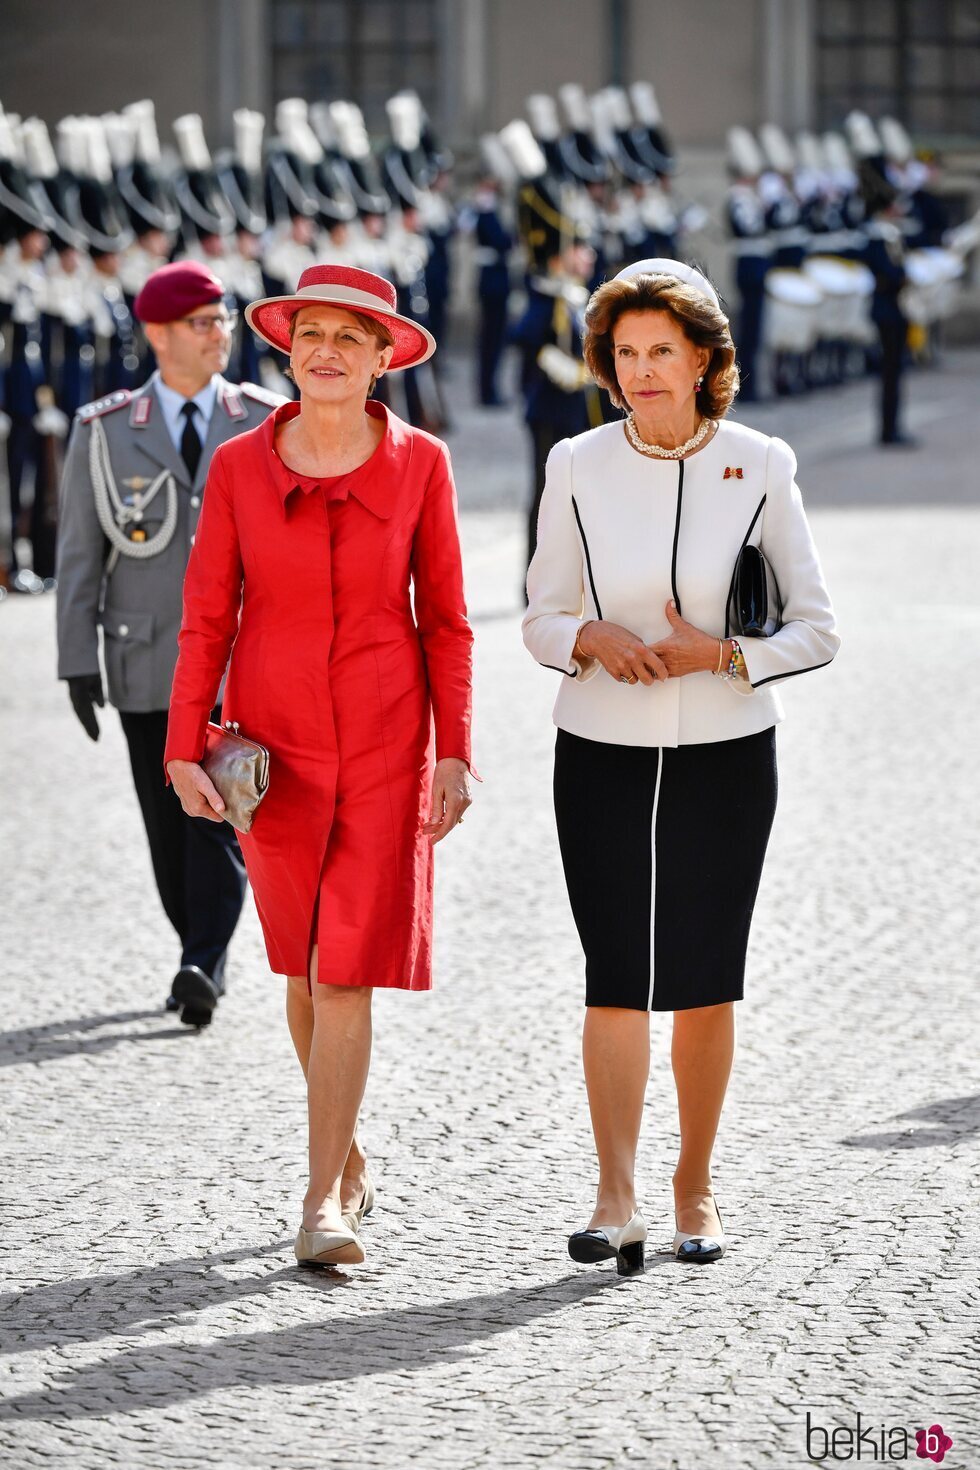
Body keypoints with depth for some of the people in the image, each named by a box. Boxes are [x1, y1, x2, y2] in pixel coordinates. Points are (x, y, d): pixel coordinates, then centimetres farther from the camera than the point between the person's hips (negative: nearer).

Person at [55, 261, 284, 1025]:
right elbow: (79, 553, 5)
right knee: (168, 820, 5)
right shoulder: (107, 431, 4)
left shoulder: (267, 425, 5)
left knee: (220, 807, -14)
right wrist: (78, 661, 0)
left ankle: (204, 965, -17)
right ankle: (198, 956, 19)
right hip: (148, 657, 1)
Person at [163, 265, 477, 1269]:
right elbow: (206, 618, 1)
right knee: (304, 968, 11)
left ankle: (323, 1203, -8)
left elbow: (444, 619, 1)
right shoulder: (240, 468, -2)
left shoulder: (418, 464, -3)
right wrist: (185, 748, -6)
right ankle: (348, 1160, 31)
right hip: (275, 742, 2)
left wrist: (453, 752, -3)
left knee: (347, 971, -9)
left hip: (384, 744, -2)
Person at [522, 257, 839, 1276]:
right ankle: (615, 1200, -7)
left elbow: (817, 629, -1)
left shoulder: (760, 466, -3)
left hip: (725, 758, 0)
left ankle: (695, 1186, 19)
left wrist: (725, 655, -18)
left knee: (707, 981, 5)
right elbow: (541, 620, 6)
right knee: (615, 978, -6)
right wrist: (592, 639, -15)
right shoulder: (577, 468, 0)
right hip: (604, 758, 0)